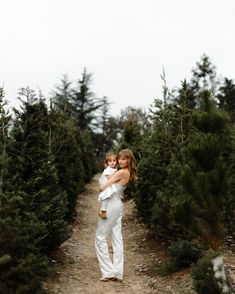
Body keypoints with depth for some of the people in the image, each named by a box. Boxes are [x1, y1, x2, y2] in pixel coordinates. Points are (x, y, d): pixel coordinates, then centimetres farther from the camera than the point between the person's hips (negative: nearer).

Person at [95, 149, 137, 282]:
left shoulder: (122, 172, -17)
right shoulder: (128, 173, 10)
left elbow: (103, 187, -18)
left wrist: (103, 187, 3)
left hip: (111, 205, -9)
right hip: (118, 205, 9)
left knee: (101, 237, 0)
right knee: (117, 238, 7)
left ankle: (108, 272, -1)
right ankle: (118, 273, 8)